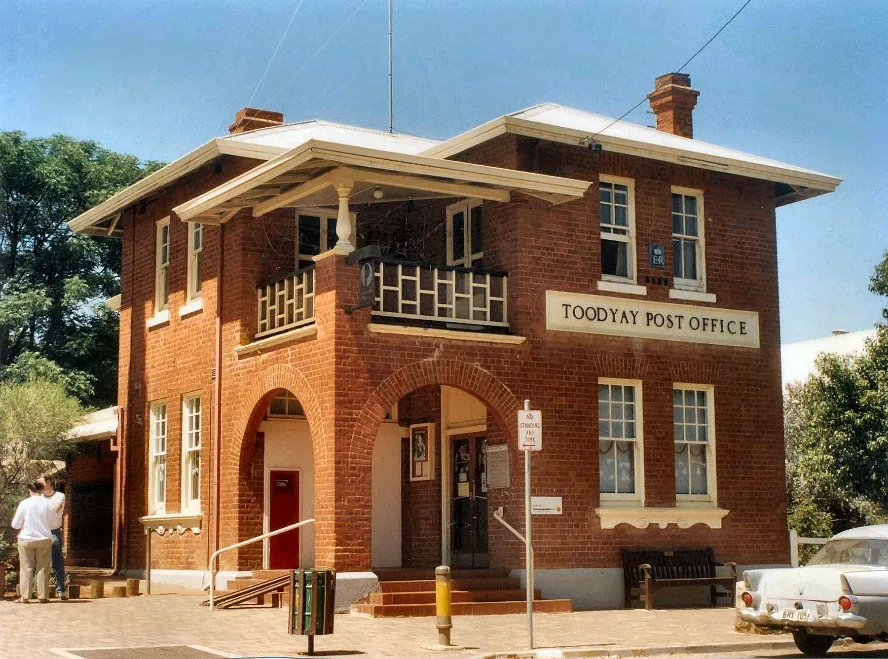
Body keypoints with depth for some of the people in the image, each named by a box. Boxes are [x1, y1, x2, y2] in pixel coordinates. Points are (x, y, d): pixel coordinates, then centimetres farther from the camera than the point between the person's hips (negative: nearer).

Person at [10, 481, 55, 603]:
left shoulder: (24, 504, -7)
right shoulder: (48, 504, -4)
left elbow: (15, 525, -2)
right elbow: (51, 525, 5)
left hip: (26, 539, -1)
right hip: (44, 539, 1)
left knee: (26, 568, 4)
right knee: (42, 568, 5)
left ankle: (25, 596, 1)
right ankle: (43, 596, 4)